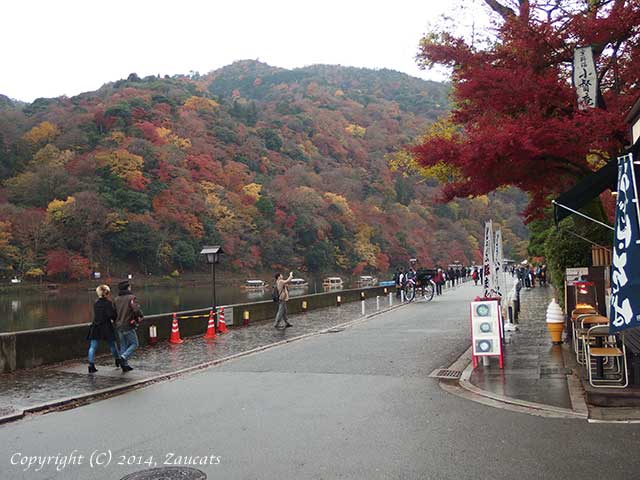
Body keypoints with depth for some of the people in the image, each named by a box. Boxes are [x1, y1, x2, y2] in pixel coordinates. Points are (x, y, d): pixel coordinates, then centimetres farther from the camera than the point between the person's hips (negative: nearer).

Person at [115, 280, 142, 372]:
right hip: (128, 326, -6)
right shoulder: (131, 297, -14)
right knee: (134, 344, 7)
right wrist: (140, 317, -5)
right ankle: (124, 357, -12)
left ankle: (125, 365, 15)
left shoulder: (116, 299, 7)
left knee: (123, 345, 14)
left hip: (119, 326, 6)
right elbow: (137, 309, -24)